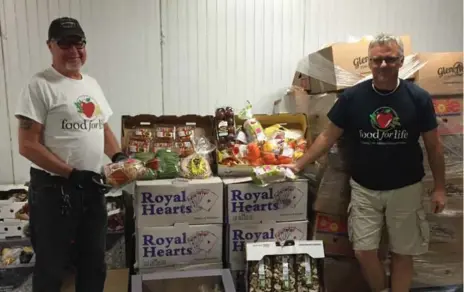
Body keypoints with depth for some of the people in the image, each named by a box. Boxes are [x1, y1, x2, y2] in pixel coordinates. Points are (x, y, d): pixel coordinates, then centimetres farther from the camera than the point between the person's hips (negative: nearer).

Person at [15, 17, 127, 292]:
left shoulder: (92, 84, 10)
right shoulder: (40, 86, -11)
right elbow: (28, 145, -16)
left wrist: (118, 156, -1)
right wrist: (72, 174, -20)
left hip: (93, 187, 7)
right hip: (53, 189, -6)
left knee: (95, 264, 19)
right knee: (52, 267, 10)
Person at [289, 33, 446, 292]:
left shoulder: (418, 98, -9)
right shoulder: (352, 97, -10)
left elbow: (434, 146, 0)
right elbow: (328, 137, -4)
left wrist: (440, 188, 2)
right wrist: (298, 165, -10)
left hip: (405, 189, 0)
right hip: (364, 189, 0)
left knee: (402, 253, 11)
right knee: (364, 251, 3)